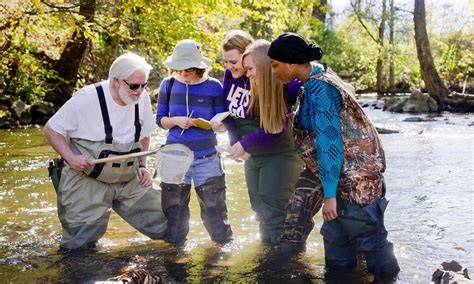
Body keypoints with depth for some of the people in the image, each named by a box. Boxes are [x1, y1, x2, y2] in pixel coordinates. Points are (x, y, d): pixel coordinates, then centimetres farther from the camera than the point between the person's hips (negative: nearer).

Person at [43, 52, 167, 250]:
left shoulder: (142, 98, -4)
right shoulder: (87, 98, -18)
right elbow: (51, 129, -9)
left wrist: (142, 166, 4)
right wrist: (71, 157, -22)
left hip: (130, 181, 5)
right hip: (89, 182, -4)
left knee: (163, 228, 4)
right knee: (80, 246, -1)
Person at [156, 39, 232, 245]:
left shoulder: (213, 86, -5)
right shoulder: (168, 85, 0)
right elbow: (160, 119, 4)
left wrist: (216, 124, -23)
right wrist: (176, 121, -17)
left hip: (206, 157, -2)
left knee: (213, 206, 3)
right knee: (174, 207, 11)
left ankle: (225, 244, 21)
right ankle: (175, 245, 29)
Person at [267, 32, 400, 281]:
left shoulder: (318, 88, -21)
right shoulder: (319, 77, 7)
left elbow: (329, 143, -23)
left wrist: (329, 194, -20)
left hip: (354, 176, -10)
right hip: (347, 174, 10)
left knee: (368, 237, 2)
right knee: (336, 236, 16)